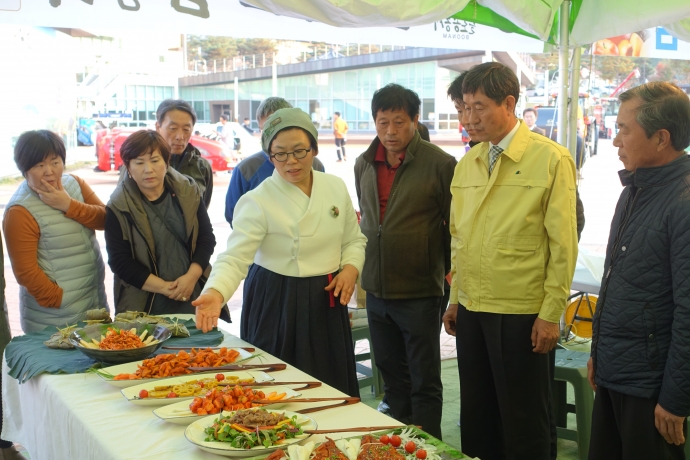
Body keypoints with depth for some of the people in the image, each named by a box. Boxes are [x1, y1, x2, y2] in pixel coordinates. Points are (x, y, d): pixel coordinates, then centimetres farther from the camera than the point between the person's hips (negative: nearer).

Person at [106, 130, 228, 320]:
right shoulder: (119, 207, -7)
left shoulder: (187, 192, 1)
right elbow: (120, 261, -9)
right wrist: (163, 287, -15)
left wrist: (191, 276, -12)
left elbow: (206, 237, 3)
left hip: (194, 295, 2)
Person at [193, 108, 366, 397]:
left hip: (327, 300, 5)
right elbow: (235, 257, -23)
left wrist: (351, 266, -7)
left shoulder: (336, 187, 2)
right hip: (277, 304, -4)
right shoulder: (258, 202, -14)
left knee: (332, 388, 13)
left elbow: (354, 239, 13)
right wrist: (215, 292, -41)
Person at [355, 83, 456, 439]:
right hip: (376, 290, 6)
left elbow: (454, 226, -5)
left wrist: (448, 273, -2)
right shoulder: (364, 164, 7)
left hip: (419, 292, -6)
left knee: (424, 383, 5)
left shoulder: (440, 164, -11)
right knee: (392, 376, 17)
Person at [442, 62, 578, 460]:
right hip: (471, 311, 6)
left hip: (523, 315, -5)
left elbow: (563, 244, -9)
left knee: (525, 424, 7)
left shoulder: (552, 160, -8)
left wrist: (551, 314, -11)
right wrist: (456, 300, 12)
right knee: (477, 416, 16)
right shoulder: (466, 165, 8)